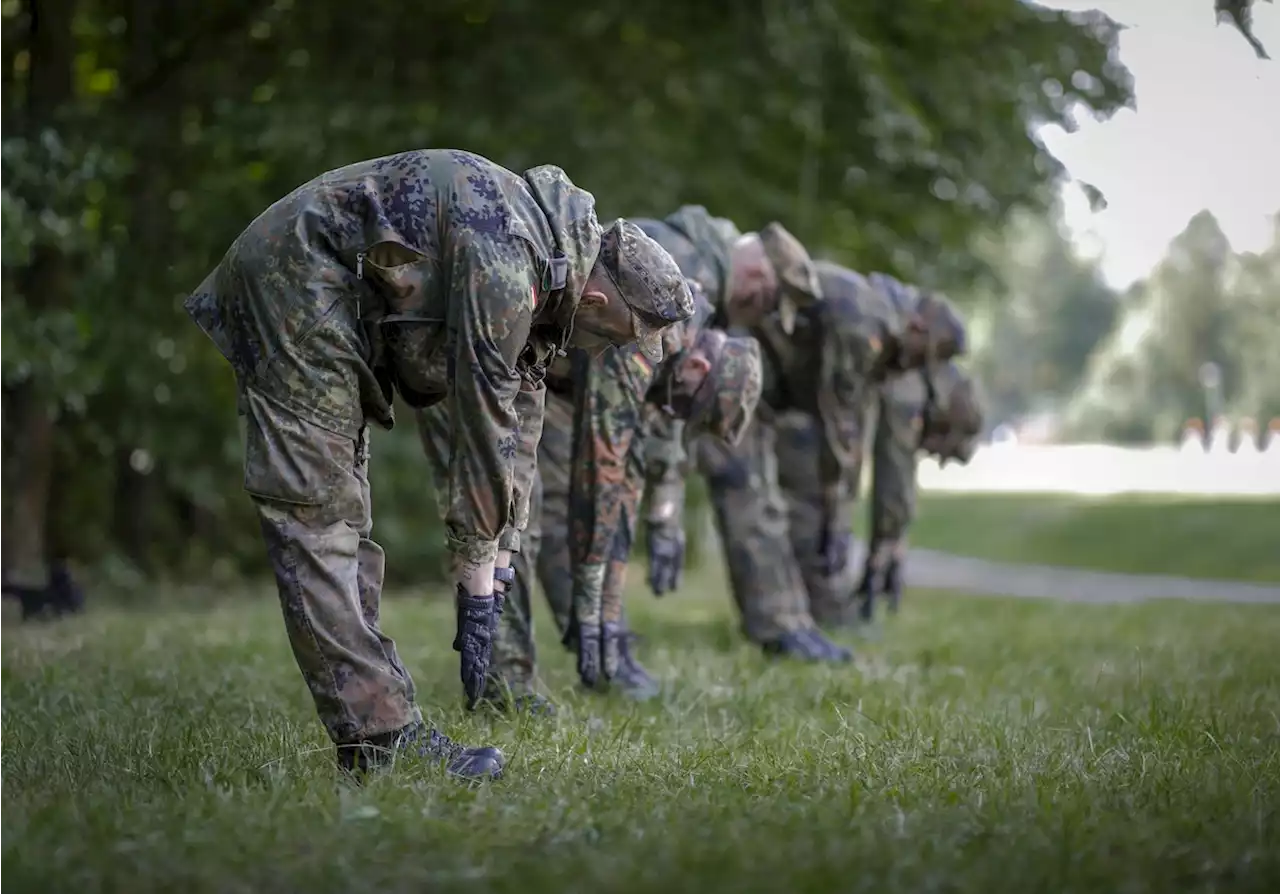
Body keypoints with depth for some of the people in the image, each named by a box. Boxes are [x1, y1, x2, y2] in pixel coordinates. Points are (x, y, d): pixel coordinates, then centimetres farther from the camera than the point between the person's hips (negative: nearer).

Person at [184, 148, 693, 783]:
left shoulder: (551, 266, 3)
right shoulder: (506, 260, -27)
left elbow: (520, 420, 7)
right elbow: (481, 418, -23)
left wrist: (495, 569, 6)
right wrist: (476, 579, -16)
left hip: (344, 311, 11)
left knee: (342, 514, 8)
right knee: (315, 513, -12)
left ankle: (375, 734, 10)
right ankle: (381, 738, -16)